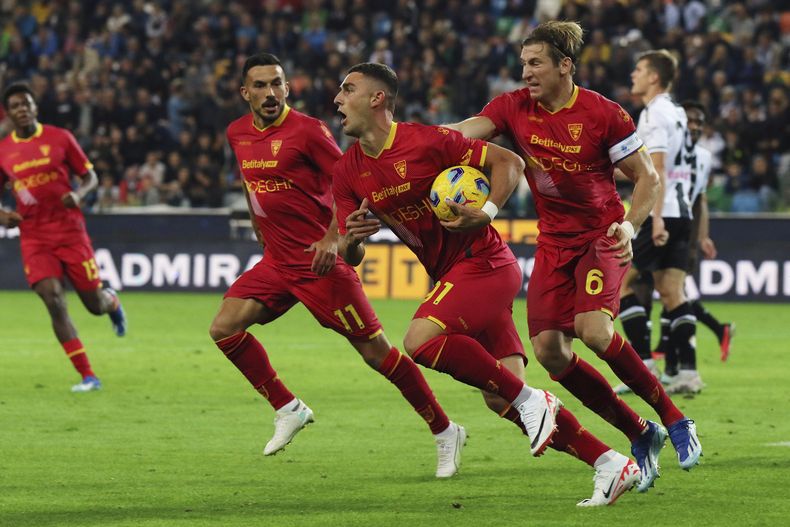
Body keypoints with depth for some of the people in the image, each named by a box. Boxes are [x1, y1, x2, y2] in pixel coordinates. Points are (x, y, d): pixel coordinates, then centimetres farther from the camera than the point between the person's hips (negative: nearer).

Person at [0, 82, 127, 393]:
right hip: (34, 237, 1)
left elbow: (90, 176, 7)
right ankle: (87, 376, -9)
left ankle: (111, 300, 44)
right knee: (53, 301, -15)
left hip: (70, 230, -1)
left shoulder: (59, 138, 0)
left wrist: (78, 194, -15)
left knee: (95, 304, 2)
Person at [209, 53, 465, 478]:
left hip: (319, 262, -7)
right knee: (224, 329, -7)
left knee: (375, 351, -5)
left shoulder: (307, 130, -13)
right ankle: (288, 410, 7)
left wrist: (332, 239, -23)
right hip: (276, 262, 7)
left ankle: (445, 432, 6)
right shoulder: (237, 134, 8)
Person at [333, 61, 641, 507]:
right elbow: (350, 257, 8)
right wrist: (352, 240, -15)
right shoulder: (348, 173, 6)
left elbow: (509, 162, -9)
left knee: (421, 340, -28)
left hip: (484, 262, -7)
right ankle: (610, 463, 7)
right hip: (451, 274, 7)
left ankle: (530, 400, -14)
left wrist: (487, 212, -23)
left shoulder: (425, 141, -14)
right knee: (501, 399, 0)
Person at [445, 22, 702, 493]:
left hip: (602, 235, -5)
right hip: (554, 240, 5)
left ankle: (673, 418, -8)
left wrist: (630, 225, -21)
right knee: (549, 350, -8)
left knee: (594, 330, -28)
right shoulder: (514, 108, -2)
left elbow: (647, 176, -5)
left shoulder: (603, 114, -12)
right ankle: (640, 436, 6)